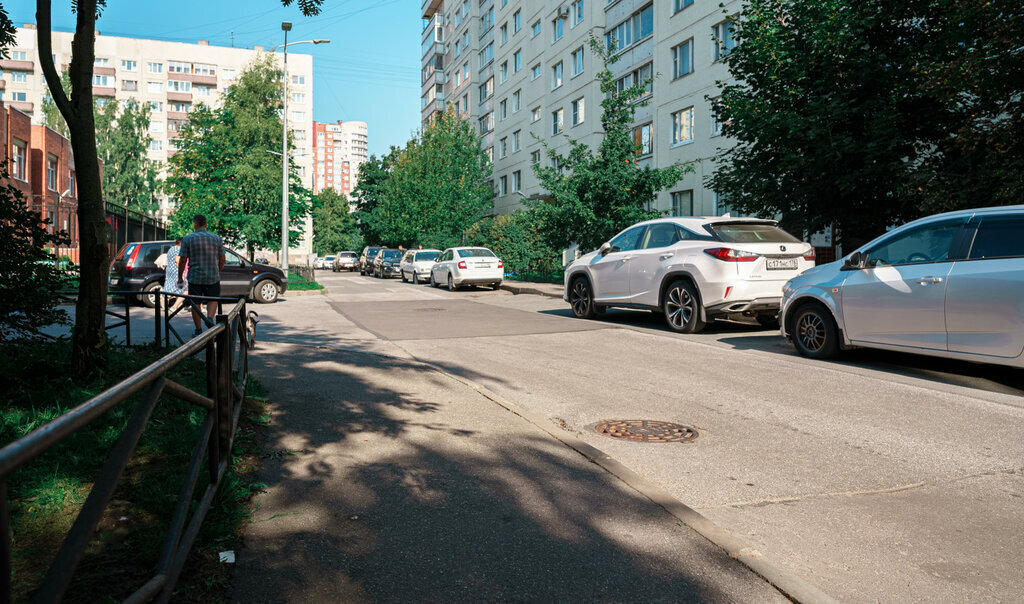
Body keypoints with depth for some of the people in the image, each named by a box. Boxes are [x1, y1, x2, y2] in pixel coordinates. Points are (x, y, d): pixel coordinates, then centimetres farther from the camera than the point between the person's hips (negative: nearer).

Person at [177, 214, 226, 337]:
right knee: (213, 300, 14)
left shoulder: (187, 239, -4)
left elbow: (182, 260, -5)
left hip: (195, 277, -1)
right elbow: (222, 259, 6)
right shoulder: (216, 238, 2)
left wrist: (180, 277, 6)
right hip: (213, 277, 1)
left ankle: (198, 330, 14)